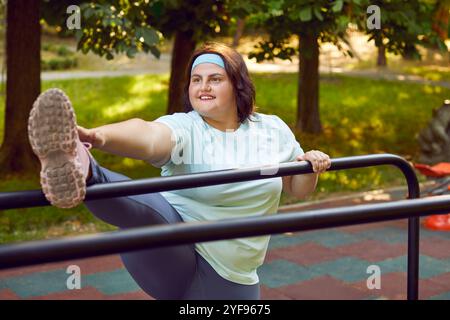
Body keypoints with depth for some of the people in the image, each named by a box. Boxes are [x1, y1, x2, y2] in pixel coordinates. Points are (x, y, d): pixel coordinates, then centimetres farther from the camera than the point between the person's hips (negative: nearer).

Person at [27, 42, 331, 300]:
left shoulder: (273, 129, 7)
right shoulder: (184, 128, -8)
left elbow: (298, 189, 18)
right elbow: (149, 136, -33)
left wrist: (312, 165, -5)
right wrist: (99, 136, -55)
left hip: (230, 280, 5)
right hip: (173, 255, -5)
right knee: (144, 210, -36)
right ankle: (81, 173, -65)